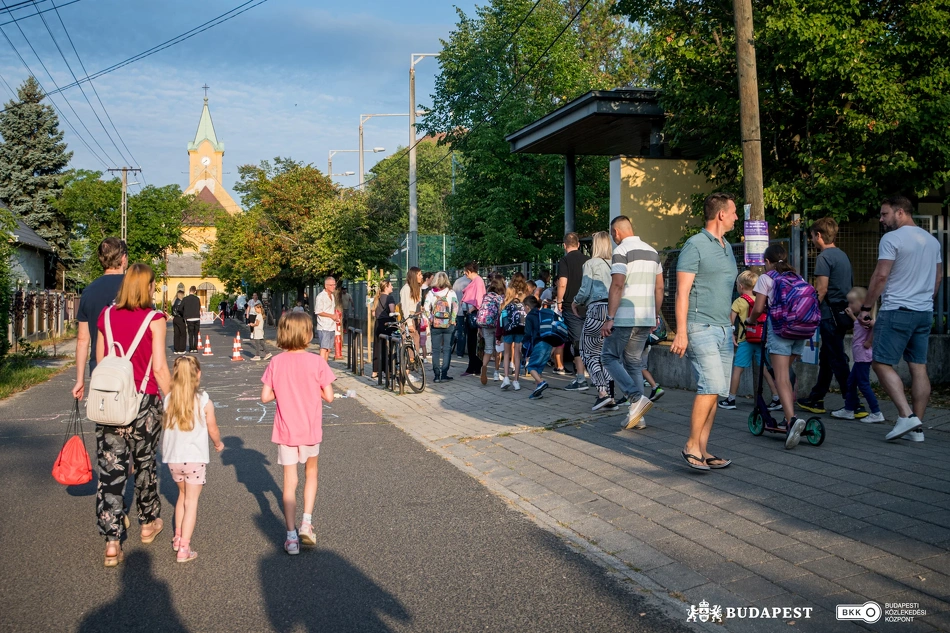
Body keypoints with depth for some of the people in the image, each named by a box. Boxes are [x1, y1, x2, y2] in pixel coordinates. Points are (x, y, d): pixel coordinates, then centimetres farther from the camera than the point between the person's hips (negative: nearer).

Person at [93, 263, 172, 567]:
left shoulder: (106, 316, 4)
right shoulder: (154, 320, -9)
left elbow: (99, 361, 10)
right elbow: (159, 368, -12)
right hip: (143, 403, -2)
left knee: (110, 468, 4)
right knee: (145, 464, 17)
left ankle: (111, 542, 2)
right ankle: (148, 523, 34)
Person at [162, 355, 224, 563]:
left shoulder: (168, 400, -2)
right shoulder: (205, 401, -10)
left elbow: (165, 426, 7)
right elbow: (212, 430, -3)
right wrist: (218, 443, 19)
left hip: (173, 458, 4)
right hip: (196, 458, -4)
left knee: (183, 495, 25)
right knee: (191, 501, 2)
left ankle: (178, 537, 33)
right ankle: (184, 549, -3)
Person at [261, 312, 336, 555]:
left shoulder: (276, 363, -7)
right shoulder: (316, 362, -13)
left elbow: (265, 397, -6)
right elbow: (328, 396, -11)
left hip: (285, 430, 1)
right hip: (310, 429, -1)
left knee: (289, 482, 8)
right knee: (311, 472, 23)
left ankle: (291, 537, 10)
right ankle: (307, 521, 13)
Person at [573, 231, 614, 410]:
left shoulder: (591, 264, 0)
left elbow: (585, 291, -4)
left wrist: (575, 303, 16)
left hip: (597, 310, -5)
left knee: (588, 353, 5)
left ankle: (602, 392, -8)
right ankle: (609, 396, 10)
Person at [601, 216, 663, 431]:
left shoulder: (621, 251, -9)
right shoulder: (652, 251, 15)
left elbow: (617, 285, -19)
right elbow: (659, 288, 16)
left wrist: (609, 318, -19)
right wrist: (655, 316, 21)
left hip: (625, 317, -7)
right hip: (646, 317, 7)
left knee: (610, 357, 5)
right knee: (634, 363, 12)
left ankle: (637, 397, -12)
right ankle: (637, 416, 9)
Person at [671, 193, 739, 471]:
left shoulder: (728, 248, 19)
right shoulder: (695, 245, -7)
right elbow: (682, 291, -12)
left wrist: (731, 327, 21)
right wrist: (681, 332, -18)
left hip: (724, 330, 8)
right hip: (701, 327, -8)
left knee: (715, 391, 6)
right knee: (712, 386, -15)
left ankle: (702, 450, 11)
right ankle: (692, 445, -4)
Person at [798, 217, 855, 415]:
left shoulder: (824, 257, -12)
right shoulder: (842, 255, 15)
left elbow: (821, 289, -19)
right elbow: (849, 286, 19)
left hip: (830, 314, -9)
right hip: (843, 314, 9)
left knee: (837, 360, -6)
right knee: (826, 356, 15)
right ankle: (816, 399, 23)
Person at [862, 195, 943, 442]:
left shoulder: (892, 238, -11)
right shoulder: (932, 240, 14)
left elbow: (880, 276, -15)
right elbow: (938, 277, 20)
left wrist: (866, 308, -9)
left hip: (897, 311, -8)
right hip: (925, 313, 8)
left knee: (882, 363, -4)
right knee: (919, 367, 7)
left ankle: (906, 415, -15)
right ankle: (917, 427, 9)